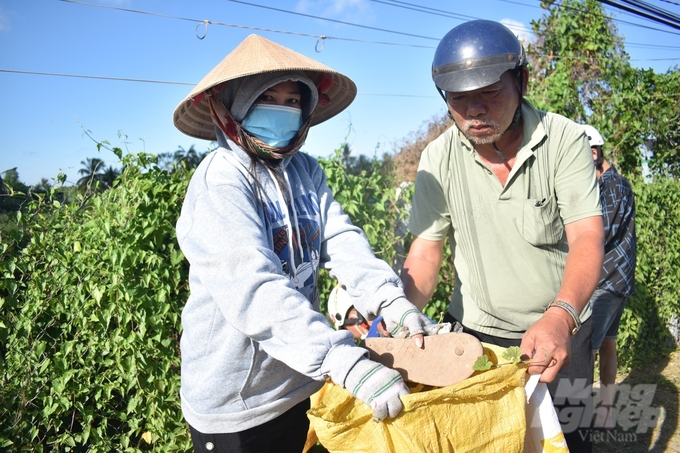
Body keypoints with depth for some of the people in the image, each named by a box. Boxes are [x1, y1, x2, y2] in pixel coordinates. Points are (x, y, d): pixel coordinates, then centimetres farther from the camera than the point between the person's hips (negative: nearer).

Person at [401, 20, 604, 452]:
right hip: (475, 330, 1)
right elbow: (427, 249, -9)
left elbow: (586, 238, -23)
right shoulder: (439, 158, -11)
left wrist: (561, 317, -40)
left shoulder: (565, 140, -15)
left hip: (561, 327, -1)